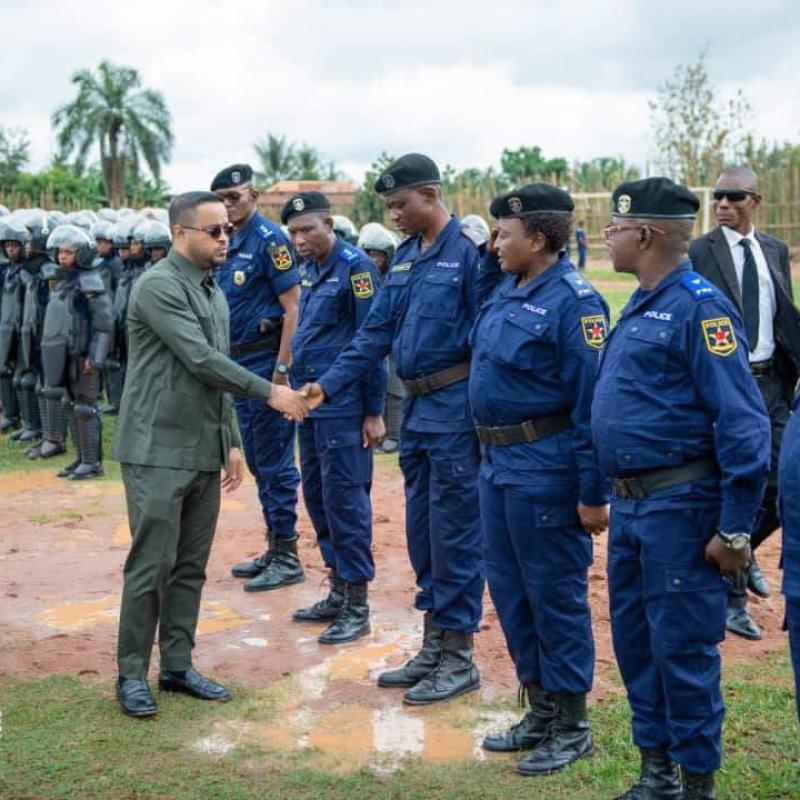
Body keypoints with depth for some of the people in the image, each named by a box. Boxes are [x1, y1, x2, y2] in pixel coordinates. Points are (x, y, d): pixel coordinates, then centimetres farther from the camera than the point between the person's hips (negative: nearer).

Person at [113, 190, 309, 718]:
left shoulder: (214, 292, 15)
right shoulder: (159, 286, -12)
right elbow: (201, 360, -19)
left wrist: (231, 440, 16)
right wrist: (269, 392, -18)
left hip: (205, 452, 8)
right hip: (158, 452, -8)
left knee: (192, 566, 11)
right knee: (152, 565, -2)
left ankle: (178, 665, 21)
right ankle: (132, 673, 10)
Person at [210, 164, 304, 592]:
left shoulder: (269, 239, -11)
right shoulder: (228, 243, 14)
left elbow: (292, 307, -17)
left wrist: (282, 368, -21)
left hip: (266, 360, -9)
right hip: (238, 362, 9)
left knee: (274, 460, -3)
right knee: (257, 459, 14)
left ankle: (288, 556, 6)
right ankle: (274, 549, 24)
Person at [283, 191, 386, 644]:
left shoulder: (355, 266, -12)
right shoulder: (312, 268, 13)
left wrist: (374, 412, -15)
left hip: (343, 406, -9)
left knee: (345, 499, -4)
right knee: (317, 496, 13)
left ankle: (357, 608, 6)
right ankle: (339, 592, 26)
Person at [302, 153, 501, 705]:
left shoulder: (471, 251, -13)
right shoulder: (405, 256, 13)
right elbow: (377, 331, 13)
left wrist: (485, 415, -20)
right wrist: (328, 386, 5)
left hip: (456, 413, -9)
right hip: (417, 410, 9)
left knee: (454, 534, 0)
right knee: (421, 531, 15)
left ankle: (459, 659, 13)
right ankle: (433, 646, 28)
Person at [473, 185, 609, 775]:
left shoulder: (573, 301, -16)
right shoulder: (507, 288, 10)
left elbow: (593, 403, -18)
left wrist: (594, 494, -19)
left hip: (544, 470, -9)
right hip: (497, 462, 9)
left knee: (555, 595, 3)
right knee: (510, 591, 16)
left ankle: (572, 727, 19)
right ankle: (540, 712, 31)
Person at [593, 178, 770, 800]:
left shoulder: (698, 306, -15)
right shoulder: (639, 306, 13)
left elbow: (742, 422, -20)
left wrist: (736, 528, -20)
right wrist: (612, 497, 18)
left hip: (679, 507, -9)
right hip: (629, 504, 9)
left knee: (684, 647, 1)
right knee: (634, 638, 16)